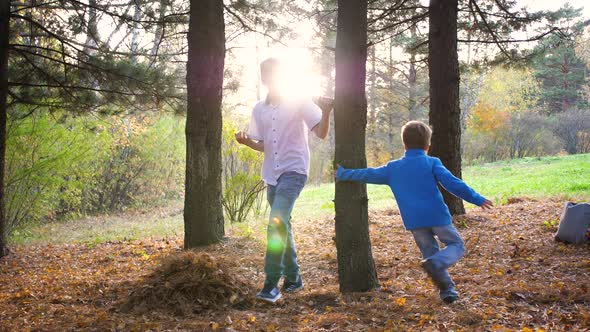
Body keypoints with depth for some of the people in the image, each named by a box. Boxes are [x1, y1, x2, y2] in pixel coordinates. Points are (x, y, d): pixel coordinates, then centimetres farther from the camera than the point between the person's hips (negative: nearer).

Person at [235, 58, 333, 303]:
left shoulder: (299, 102, -5)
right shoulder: (259, 109, 9)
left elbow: (321, 133, -10)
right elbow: (262, 146, 13)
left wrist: (326, 111, -28)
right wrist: (246, 141, -8)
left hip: (294, 170, -6)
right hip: (272, 174, 6)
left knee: (277, 224, -21)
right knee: (282, 226, 14)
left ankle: (271, 285, -18)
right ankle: (293, 278, 28)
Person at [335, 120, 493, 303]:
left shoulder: (393, 168, 10)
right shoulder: (432, 163, 1)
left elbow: (368, 174, 16)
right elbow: (452, 183, -8)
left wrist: (342, 174, 29)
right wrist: (477, 199, -4)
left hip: (414, 221, 3)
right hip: (437, 216, -3)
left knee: (431, 254, 19)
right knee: (457, 245, 13)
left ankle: (447, 290, 10)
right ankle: (435, 263, -17)